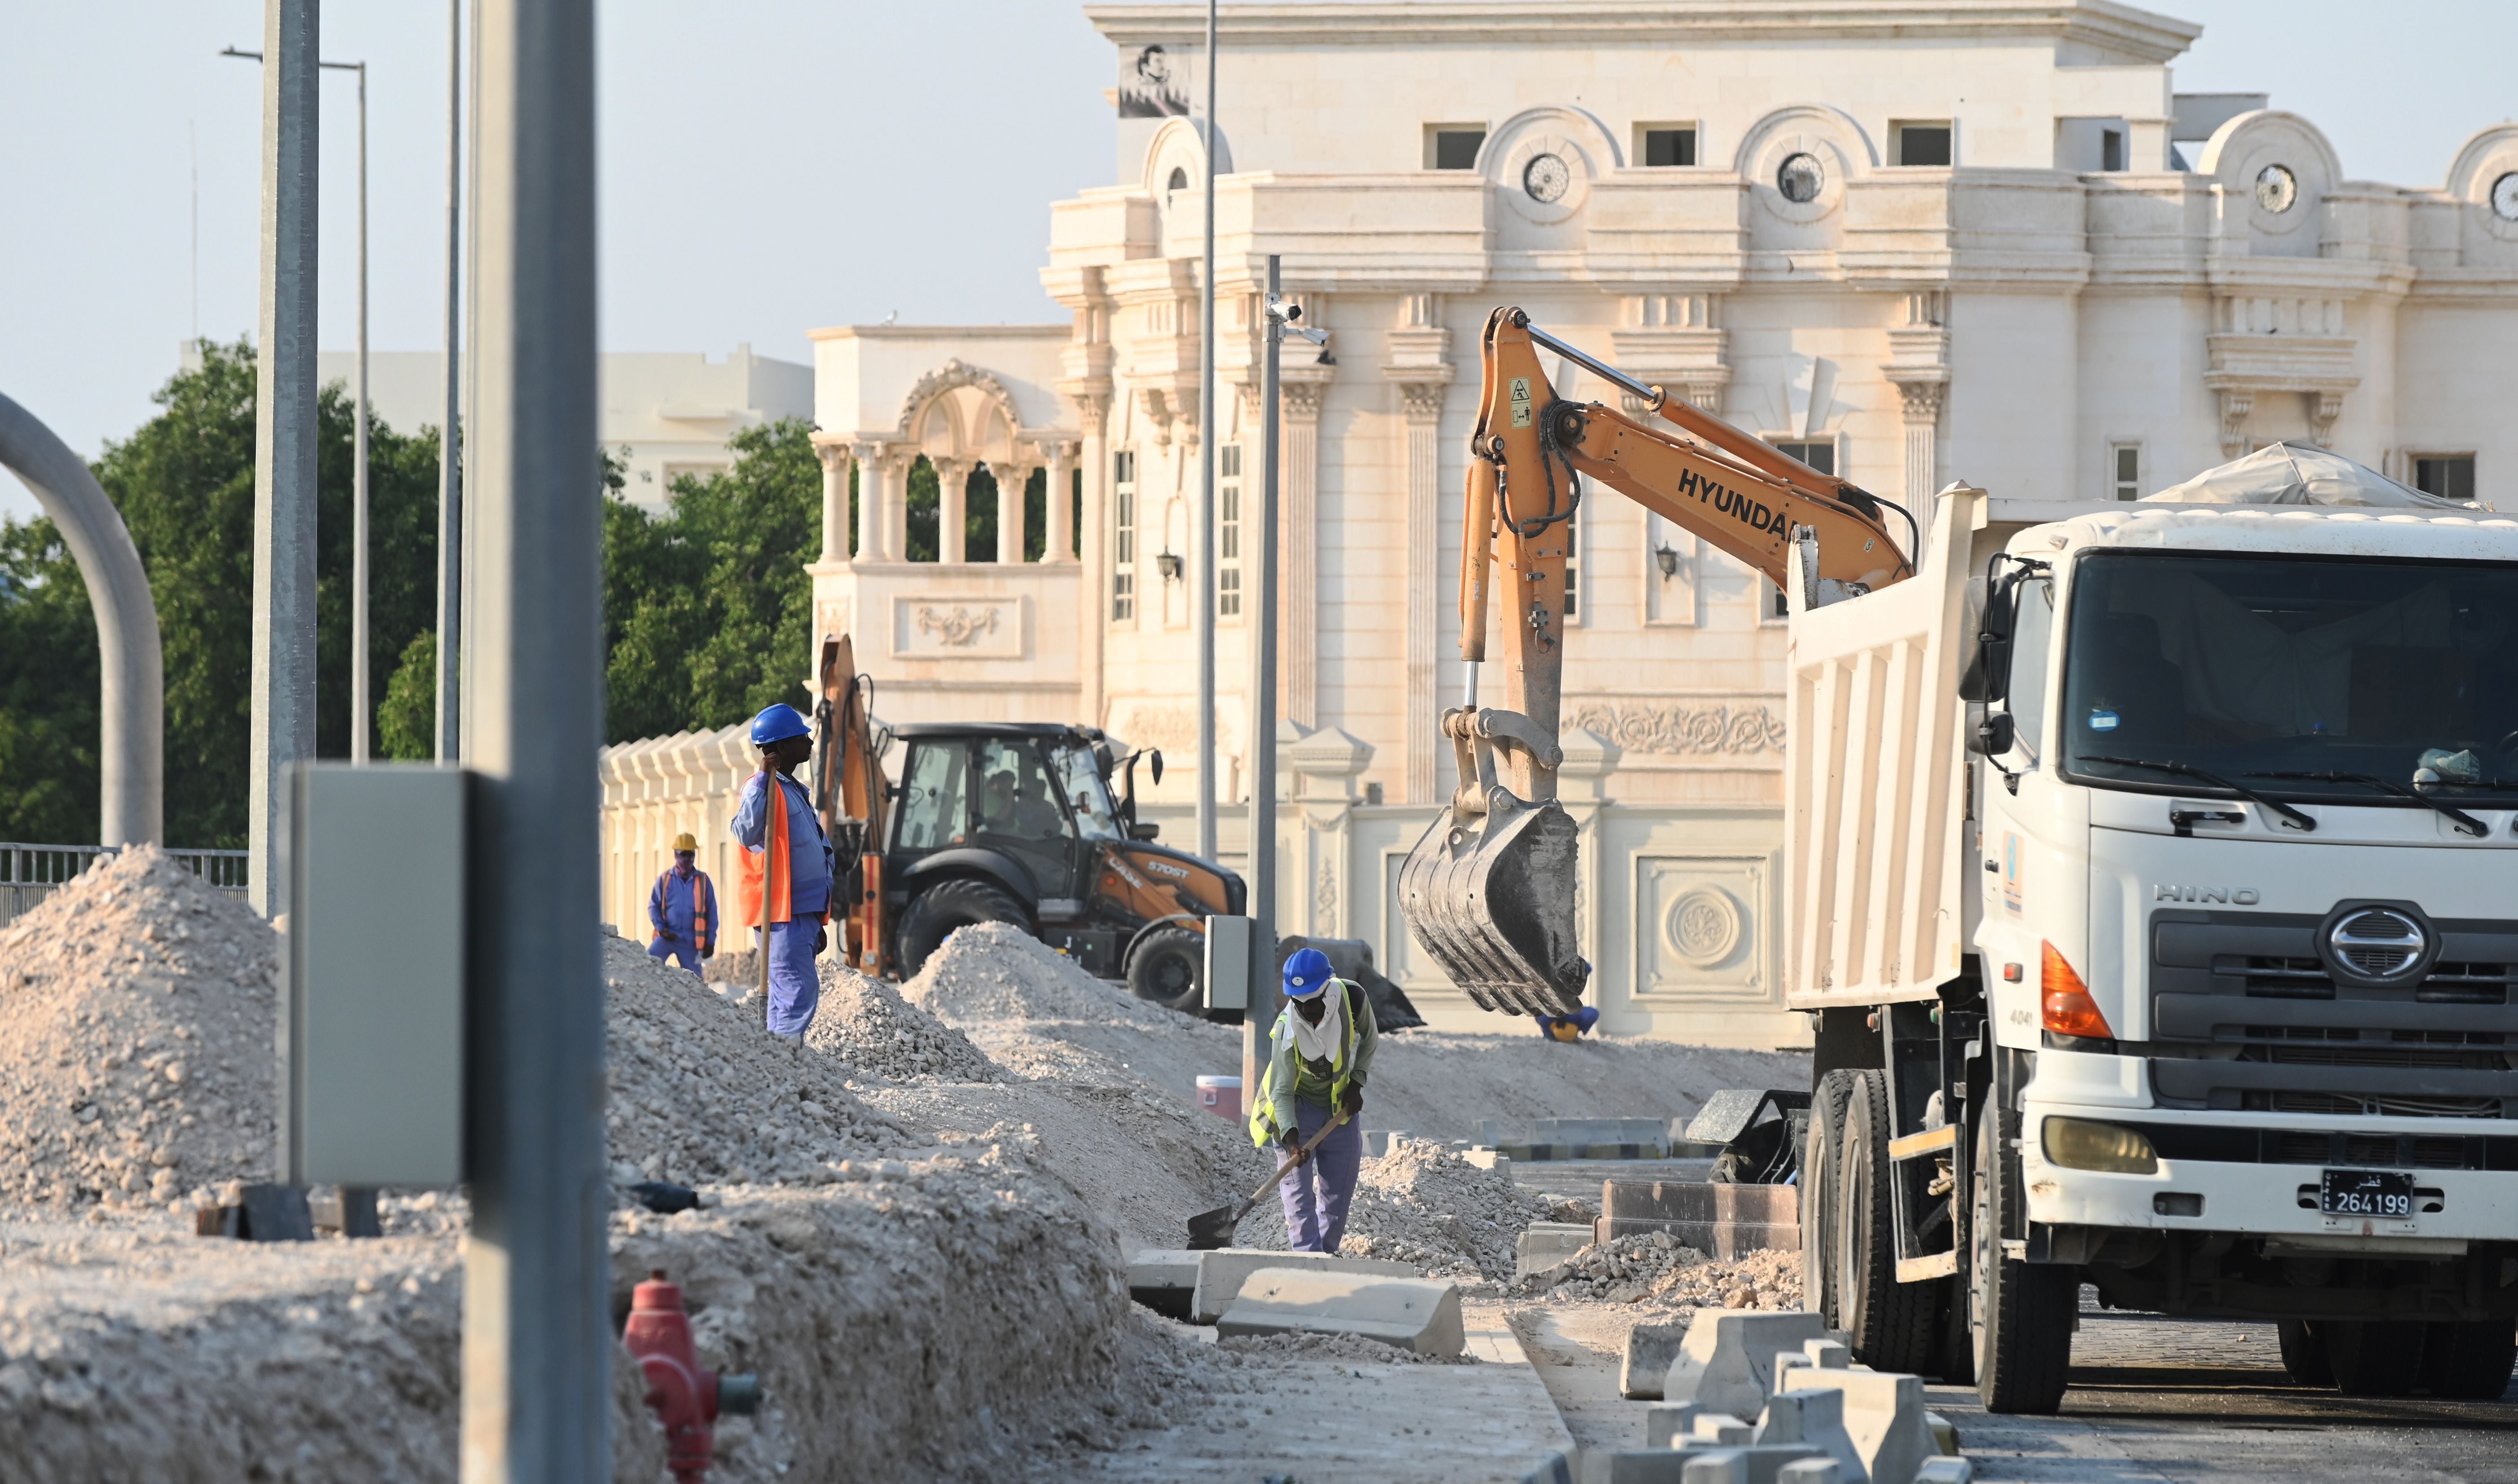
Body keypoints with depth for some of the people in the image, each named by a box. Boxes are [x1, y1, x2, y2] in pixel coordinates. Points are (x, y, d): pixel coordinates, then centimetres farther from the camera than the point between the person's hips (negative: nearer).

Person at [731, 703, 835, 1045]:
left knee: (790, 996, 10)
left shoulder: (794, 791, 22)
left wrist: (816, 924, 28)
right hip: (781, 914, -10)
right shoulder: (761, 788, -9)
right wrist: (764, 779, -31)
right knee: (799, 992, -17)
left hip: (802, 914, 10)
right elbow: (747, 833, -29)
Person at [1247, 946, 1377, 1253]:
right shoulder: (1288, 1030, -29)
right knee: (1298, 1185, -13)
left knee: (1338, 1192, 5)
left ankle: (1327, 1253, 16)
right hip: (1299, 1106, -3)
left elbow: (1368, 1040, 2)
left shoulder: (1354, 999, -21)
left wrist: (1356, 1082, -8)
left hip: (1342, 1104, 3)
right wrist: (1291, 1136, -38)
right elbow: (1282, 1092, -25)